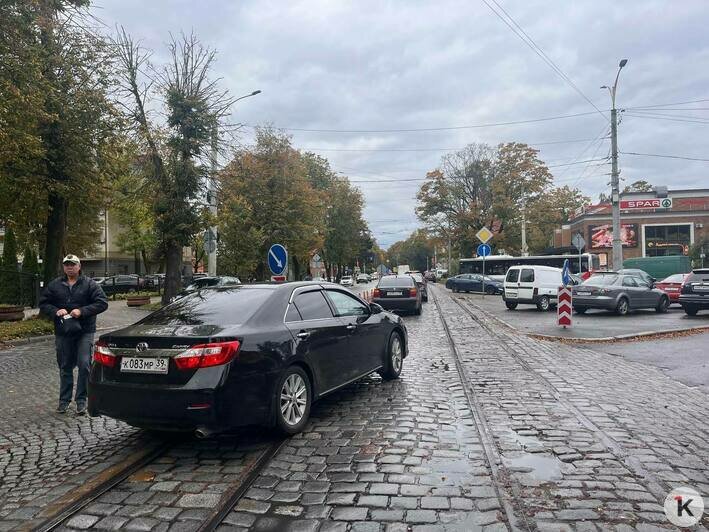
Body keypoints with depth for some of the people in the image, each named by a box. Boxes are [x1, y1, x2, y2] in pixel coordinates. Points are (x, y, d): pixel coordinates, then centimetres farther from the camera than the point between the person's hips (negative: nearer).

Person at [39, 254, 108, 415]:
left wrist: (82, 311, -18)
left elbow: (102, 303, -7)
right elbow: (43, 304, 10)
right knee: (65, 368, 12)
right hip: (63, 333, 3)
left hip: (84, 331, -3)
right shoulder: (55, 285, 8)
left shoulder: (89, 284, -1)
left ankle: (81, 400, 3)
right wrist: (56, 311, -10)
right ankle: (64, 400, 25)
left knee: (84, 365, -9)